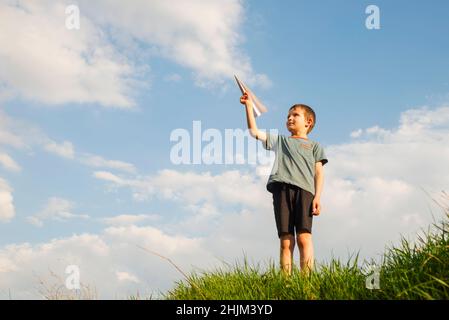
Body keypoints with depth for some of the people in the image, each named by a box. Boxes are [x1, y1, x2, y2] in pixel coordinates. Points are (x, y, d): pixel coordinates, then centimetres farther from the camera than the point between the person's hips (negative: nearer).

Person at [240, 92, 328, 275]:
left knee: (304, 237, -17)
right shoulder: (280, 140, 31)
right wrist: (249, 106, 19)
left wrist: (317, 197, -3)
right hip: (282, 189, 2)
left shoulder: (314, 146, 24)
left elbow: (319, 173, 12)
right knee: (286, 241, -7)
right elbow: (254, 132, 25)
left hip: (304, 189, -2)